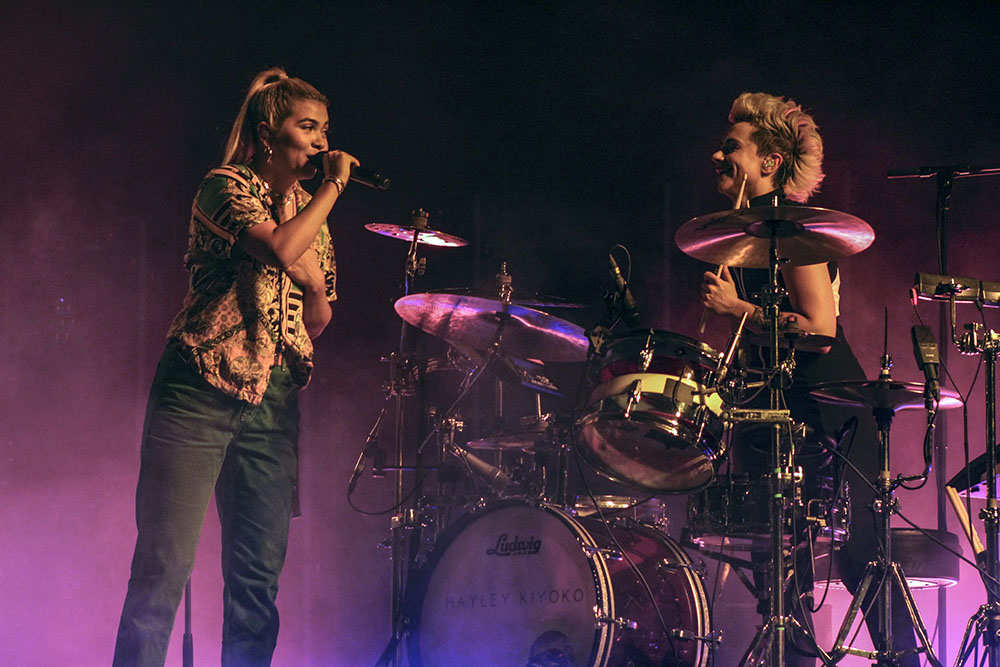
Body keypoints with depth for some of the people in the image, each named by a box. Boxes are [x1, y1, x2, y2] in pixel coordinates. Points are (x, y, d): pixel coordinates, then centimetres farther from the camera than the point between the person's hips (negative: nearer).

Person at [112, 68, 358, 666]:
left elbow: (317, 324, 20)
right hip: (203, 390, -6)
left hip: (274, 402, 7)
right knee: (166, 561, -9)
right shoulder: (226, 188, -2)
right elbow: (280, 246, -21)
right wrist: (335, 185, -10)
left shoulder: (311, 213, 19)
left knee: (258, 576, 3)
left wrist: (317, 282, 0)